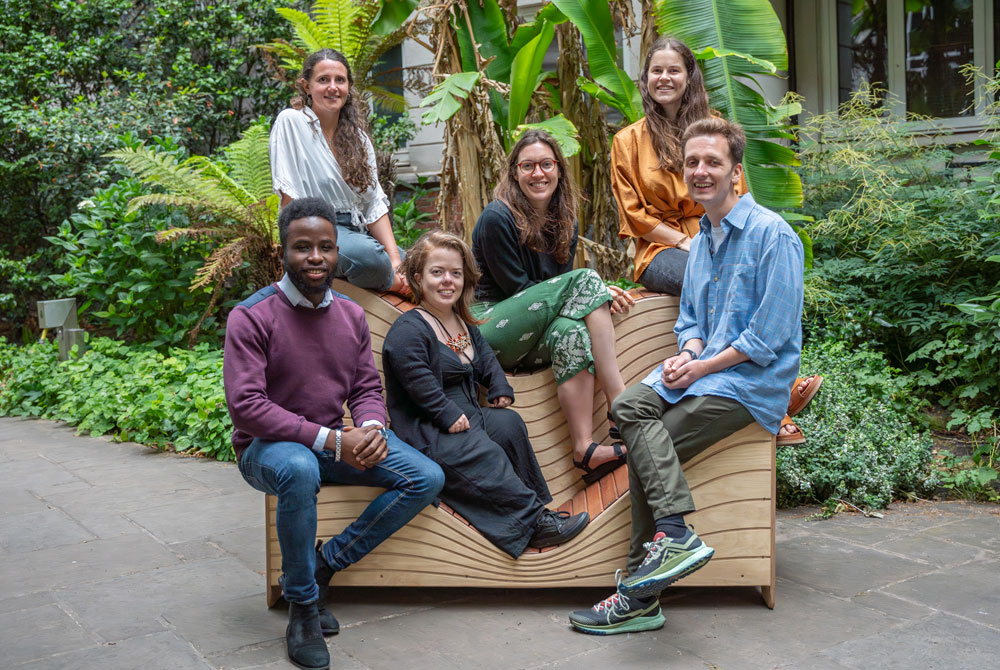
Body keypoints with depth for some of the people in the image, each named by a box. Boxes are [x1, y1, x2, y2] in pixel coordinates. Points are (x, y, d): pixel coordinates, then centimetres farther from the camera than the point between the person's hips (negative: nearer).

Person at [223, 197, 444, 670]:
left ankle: (323, 566, -5)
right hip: (267, 446, -6)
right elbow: (245, 405, -22)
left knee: (427, 478, -9)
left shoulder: (351, 315, 4)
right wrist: (330, 441, -27)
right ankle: (302, 605, -18)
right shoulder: (252, 316, -14)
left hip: (336, 441, 6)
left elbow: (367, 387, 9)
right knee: (299, 468, -40)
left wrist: (372, 428, -16)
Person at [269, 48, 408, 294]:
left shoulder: (358, 136, 14)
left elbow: (374, 202, 7)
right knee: (366, 254, -35)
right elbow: (289, 195, -9)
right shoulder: (290, 122, -3)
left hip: (356, 232, 5)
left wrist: (394, 259, -7)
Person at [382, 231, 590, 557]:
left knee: (508, 423, -14)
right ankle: (533, 522, -20)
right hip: (423, 430, -9)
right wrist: (449, 414, -24)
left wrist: (500, 389, 7)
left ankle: (534, 501, -8)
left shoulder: (464, 325, 16)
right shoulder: (408, 330, -13)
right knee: (485, 454, -26)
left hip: (465, 415, 9)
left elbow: (486, 359, 26)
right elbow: (419, 382, -22)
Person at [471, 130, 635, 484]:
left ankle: (585, 448, -35)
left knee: (571, 330, -30)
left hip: (535, 336, 6)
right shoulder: (497, 218, -10)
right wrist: (593, 292, -10)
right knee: (584, 278, -22)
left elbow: (562, 289, 13)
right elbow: (516, 288, -11)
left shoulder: (563, 221, 11)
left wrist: (597, 296, -10)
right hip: (492, 331, -6)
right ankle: (621, 402, -26)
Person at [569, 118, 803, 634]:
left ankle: (640, 598, -12)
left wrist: (702, 366, -14)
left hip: (752, 380, -7)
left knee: (646, 446, -19)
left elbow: (770, 336, -13)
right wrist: (687, 352, 0)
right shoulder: (702, 239, 18)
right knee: (631, 406, -19)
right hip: (703, 367, 7)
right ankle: (674, 533, -25)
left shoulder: (772, 234, -8)